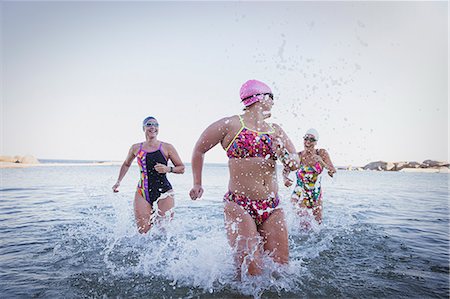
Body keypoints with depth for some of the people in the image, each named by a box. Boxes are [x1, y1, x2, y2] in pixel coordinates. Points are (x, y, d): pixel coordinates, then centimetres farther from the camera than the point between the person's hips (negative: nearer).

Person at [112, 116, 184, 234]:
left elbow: (181, 168, 4)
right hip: (142, 193, 2)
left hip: (164, 191, -2)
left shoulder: (167, 147, 0)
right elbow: (126, 165, 27)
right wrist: (118, 182, 23)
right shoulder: (136, 148, 8)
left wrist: (168, 169, -14)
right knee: (143, 230, -1)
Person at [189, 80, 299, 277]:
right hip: (239, 205, -5)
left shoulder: (275, 130, 13)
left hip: (272, 207, 6)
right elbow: (199, 150, 9)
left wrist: (284, 155, -9)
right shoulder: (230, 125, -2)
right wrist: (197, 184, 15)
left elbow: (295, 164, 14)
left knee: (281, 264, 5)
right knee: (251, 270, -13)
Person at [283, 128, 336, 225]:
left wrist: (321, 162, -29)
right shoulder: (298, 156, -9)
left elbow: (333, 172, -12)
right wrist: (285, 178, -31)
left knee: (318, 223, 16)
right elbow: (286, 170, -9)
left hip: (316, 194, 3)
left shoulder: (322, 153, -6)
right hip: (300, 194, -2)